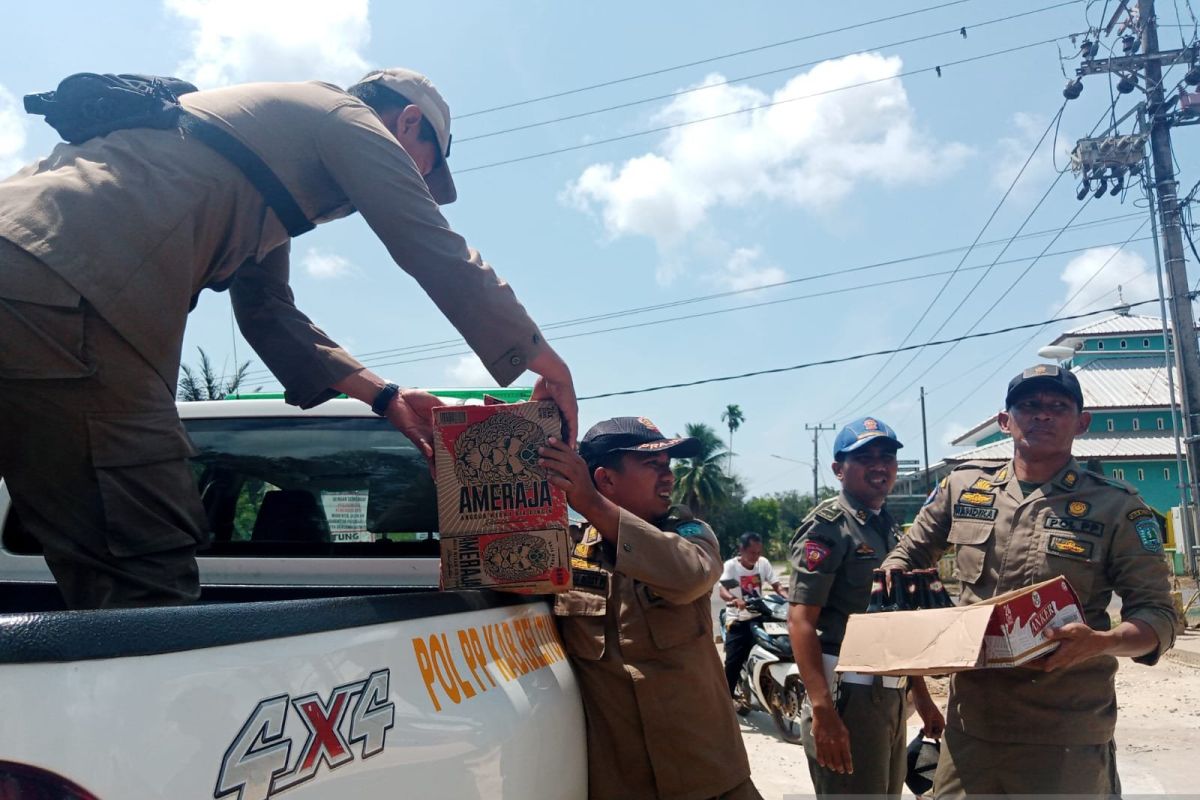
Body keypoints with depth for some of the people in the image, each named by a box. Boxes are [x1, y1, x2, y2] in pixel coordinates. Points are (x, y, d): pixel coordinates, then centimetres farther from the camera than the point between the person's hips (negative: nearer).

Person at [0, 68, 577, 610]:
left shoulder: (272, 121, 34)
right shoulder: (347, 117, 9)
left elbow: (267, 311, 29)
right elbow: (440, 256, 0)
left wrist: (385, 397, 23)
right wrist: (551, 367, 10)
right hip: (64, 294, -10)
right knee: (151, 583, -10)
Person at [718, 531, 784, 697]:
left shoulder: (763, 563, -2)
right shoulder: (731, 565, -15)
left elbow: (776, 584, 0)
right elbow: (722, 590, -28)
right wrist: (734, 600, -49)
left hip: (759, 617, 4)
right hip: (738, 621, -4)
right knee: (733, 663, -7)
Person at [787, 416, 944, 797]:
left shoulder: (892, 530, 17)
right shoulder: (827, 527, -9)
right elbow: (800, 620, -18)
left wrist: (922, 697, 19)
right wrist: (822, 710, -26)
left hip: (892, 694, 8)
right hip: (847, 693, -8)